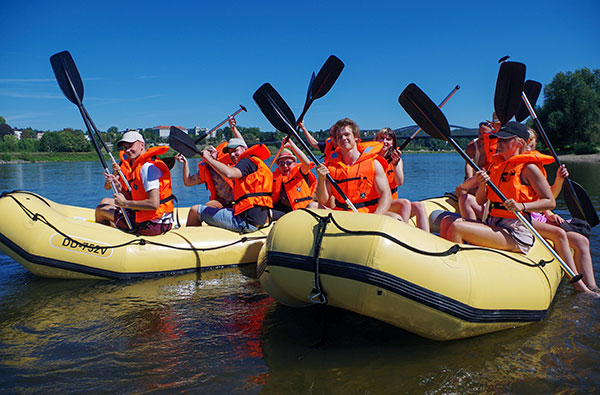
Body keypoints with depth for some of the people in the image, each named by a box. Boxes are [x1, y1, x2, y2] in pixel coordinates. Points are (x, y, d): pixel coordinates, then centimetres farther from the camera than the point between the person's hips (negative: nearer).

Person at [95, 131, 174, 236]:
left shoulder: (148, 167, -19)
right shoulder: (138, 165, 13)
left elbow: (154, 204, -28)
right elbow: (133, 199, 15)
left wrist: (125, 203, -17)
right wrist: (119, 186, -1)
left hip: (151, 225, -9)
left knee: (101, 210, 11)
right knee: (104, 202, 24)